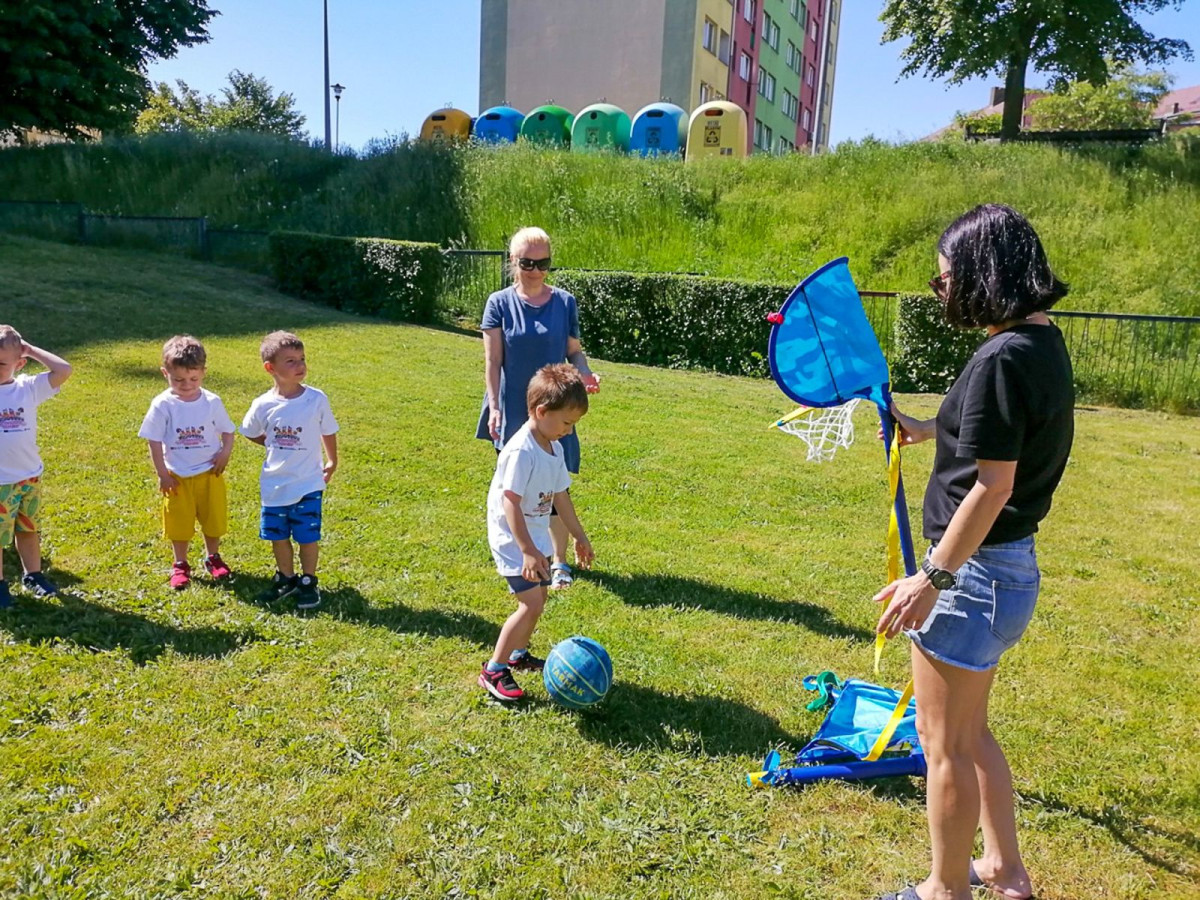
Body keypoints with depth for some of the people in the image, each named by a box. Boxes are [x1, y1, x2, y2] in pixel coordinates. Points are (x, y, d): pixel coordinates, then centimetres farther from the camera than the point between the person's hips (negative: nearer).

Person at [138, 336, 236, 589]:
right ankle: (180, 565, 28)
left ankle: (213, 558, 34)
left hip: (210, 473, 1)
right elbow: (154, 441, -6)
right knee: (179, 524, 10)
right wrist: (162, 474, -7)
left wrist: (225, 452, -15)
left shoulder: (212, 402, -7)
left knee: (214, 519, 13)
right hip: (178, 477, -1)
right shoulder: (162, 405, -12)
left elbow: (227, 431, 3)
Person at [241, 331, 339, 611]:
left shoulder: (317, 399, -13)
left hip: (308, 484, -2)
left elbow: (328, 433, 2)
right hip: (274, 485, 2)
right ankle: (285, 579, 34)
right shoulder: (263, 405, -9)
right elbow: (252, 433, 11)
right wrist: (277, 446, 6)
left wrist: (331, 463, 11)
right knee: (278, 536, 14)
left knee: (307, 536, 6)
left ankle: (308, 582, 25)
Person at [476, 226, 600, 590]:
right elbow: (493, 361, -4)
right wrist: (494, 406, -9)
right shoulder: (500, 304, -2)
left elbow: (574, 351, 6)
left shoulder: (565, 303, 1)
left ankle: (559, 561, 13)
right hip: (513, 410, 0)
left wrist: (586, 375, -14)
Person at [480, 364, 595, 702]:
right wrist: (528, 552, -31)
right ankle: (494, 670, 0)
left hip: (535, 537, 9)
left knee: (539, 597, 18)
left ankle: (518, 654, 38)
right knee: (532, 604, -13)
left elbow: (560, 496, 14)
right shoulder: (521, 451, -25)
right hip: (512, 540, -9)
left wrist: (579, 536, 20)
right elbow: (511, 503, -28)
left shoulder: (555, 448, 4)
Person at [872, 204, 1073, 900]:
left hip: (975, 569, -10)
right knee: (968, 731, 24)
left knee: (945, 740, 8)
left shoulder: (1004, 358, -22)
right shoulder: (1043, 340, 8)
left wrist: (933, 576, -20)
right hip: (1010, 564, 10)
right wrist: (928, 430, 24)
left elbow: (994, 485, -24)